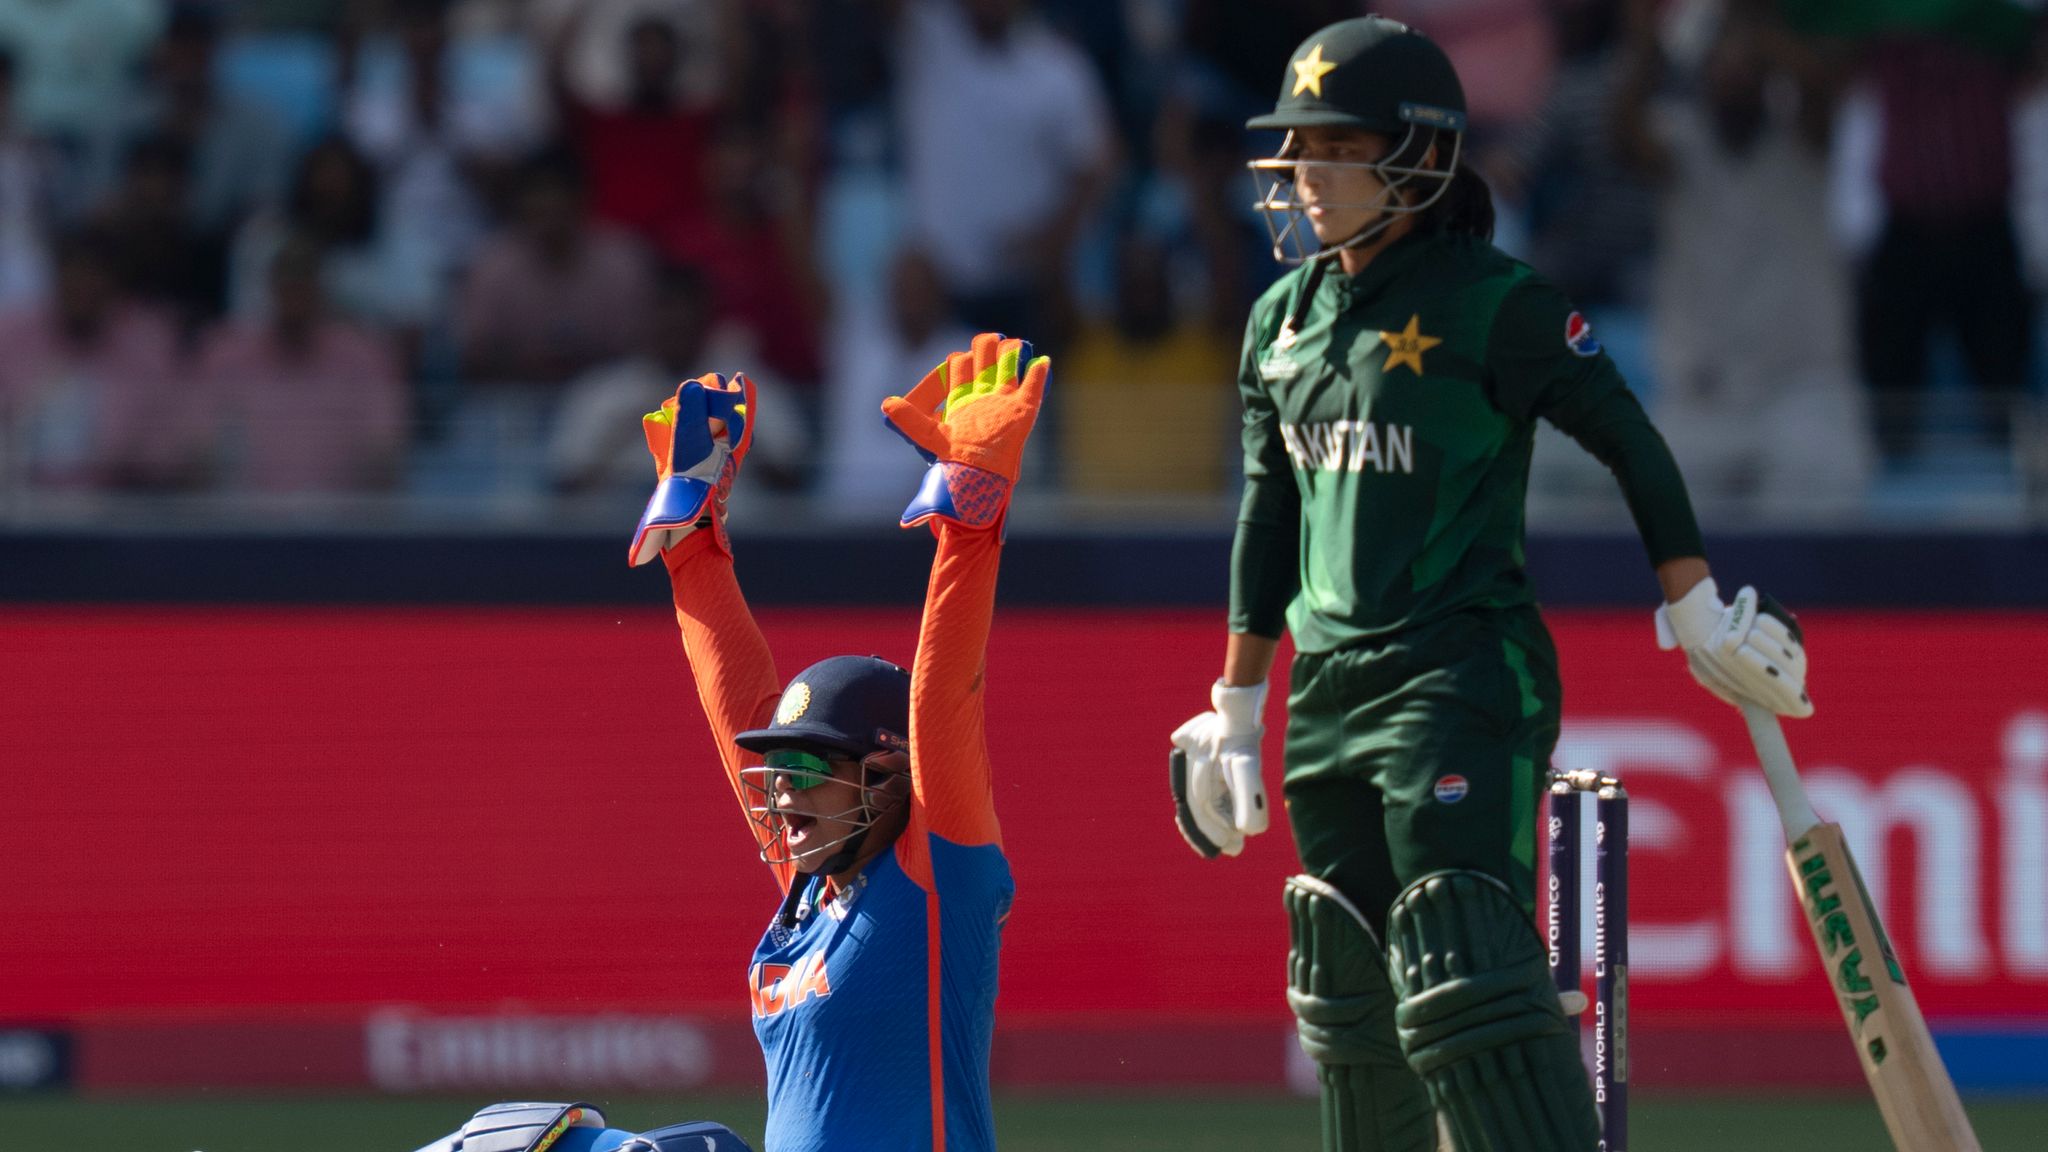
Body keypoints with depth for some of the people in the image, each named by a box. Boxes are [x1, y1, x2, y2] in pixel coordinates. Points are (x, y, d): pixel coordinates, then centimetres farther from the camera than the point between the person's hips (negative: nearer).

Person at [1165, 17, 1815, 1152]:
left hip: (1466, 680, -7)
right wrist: (1236, 703, 22)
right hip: (1329, 693, 7)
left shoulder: (1494, 303, -9)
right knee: (1351, 998, 10)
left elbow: (1624, 437, -3)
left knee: (1465, 975, -17)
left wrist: (1694, 606, -3)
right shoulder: (1284, 317, 12)